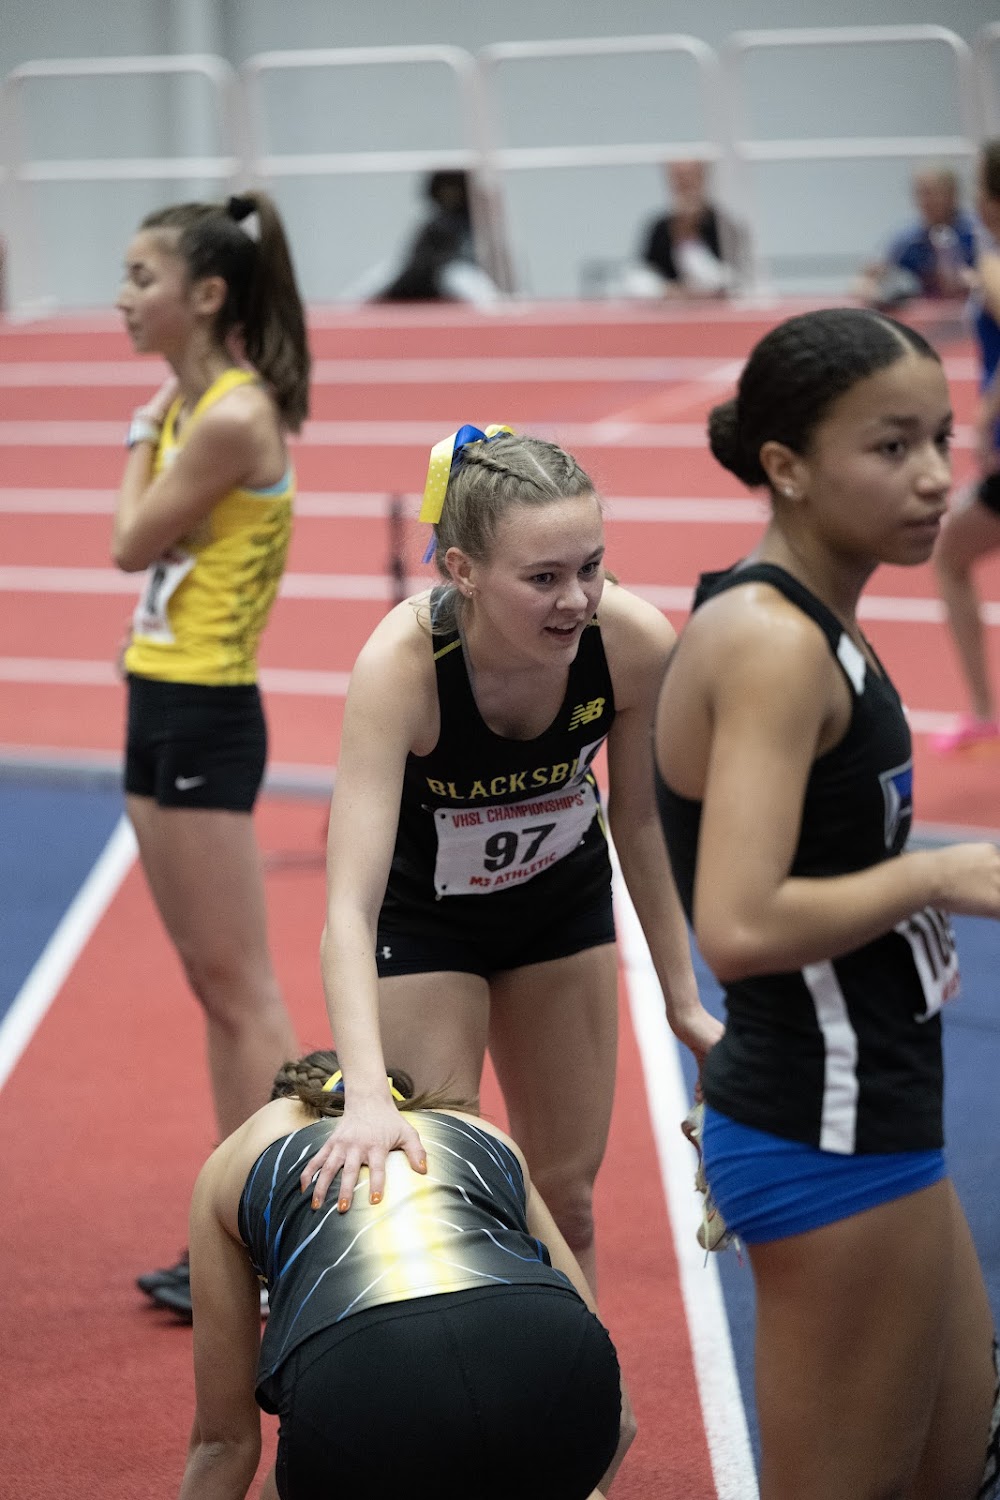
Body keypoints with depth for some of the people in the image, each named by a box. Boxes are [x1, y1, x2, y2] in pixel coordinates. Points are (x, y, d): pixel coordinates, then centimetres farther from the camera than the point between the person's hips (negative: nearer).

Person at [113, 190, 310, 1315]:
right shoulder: (192, 407, 12)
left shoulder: (233, 417, -17)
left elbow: (131, 543, -11)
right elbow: (152, 547, 9)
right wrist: (154, 429, 5)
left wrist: (143, 438, 2)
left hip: (204, 717, -10)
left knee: (241, 986, -4)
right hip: (165, 708, 10)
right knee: (215, 987, 13)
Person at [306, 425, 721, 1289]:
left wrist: (682, 1001, -1)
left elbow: (640, 821, -8)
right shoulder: (401, 665, -38)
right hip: (421, 911, -3)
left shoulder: (635, 642, -29)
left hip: (562, 895, 3)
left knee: (565, 1195, 13)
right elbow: (349, 905, -44)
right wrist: (367, 1093, -57)